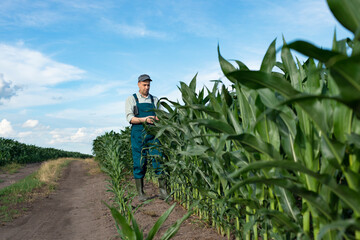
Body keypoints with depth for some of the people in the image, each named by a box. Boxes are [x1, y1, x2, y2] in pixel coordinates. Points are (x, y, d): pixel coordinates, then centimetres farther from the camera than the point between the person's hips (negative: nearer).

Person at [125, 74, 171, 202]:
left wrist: (158, 118, -11)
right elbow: (130, 118, -3)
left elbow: (159, 115, 14)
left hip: (153, 133, 2)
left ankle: (163, 191, -2)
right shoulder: (131, 99, 7)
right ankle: (140, 193, 9)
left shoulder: (154, 100, 16)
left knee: (158, 159, -7)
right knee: (140, 163, -1)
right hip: (138, 134, -2)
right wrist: (144, 120, -18)